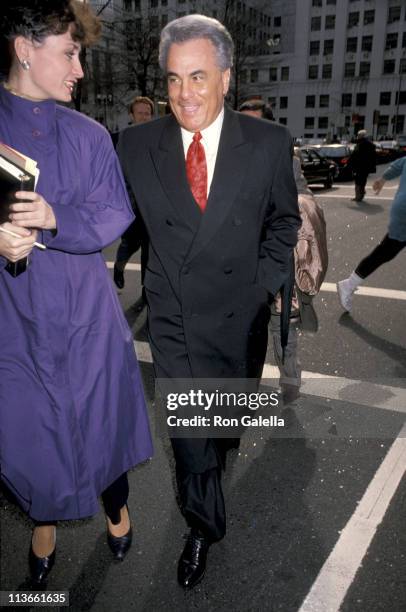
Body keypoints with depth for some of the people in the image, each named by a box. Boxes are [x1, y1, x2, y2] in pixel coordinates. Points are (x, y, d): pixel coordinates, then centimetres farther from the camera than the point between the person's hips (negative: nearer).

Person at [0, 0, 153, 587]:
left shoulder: (89, 135, 2)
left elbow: (115, 216, -5)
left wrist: (56, 220, -23)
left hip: (87, 309, 1)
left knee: (104, 416, 13)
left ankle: (117, 508, 42)